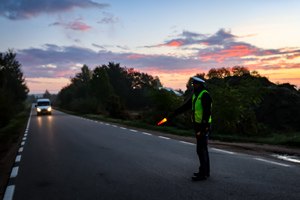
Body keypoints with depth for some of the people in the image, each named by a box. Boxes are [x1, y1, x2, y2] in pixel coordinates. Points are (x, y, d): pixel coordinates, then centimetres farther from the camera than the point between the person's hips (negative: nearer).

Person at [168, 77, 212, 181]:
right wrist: (172, 115, 16)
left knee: (201, 149, -7)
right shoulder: (195, 96, 15)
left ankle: (203, 173, 1)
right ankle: (206, 171, 23)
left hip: (203, 126, -10)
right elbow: (184, 107, 17)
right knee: (203, 149, 14)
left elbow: (207, 111, -23)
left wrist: (204, 125, -29)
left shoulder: (205, 95, -14)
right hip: (198, 125, 10)